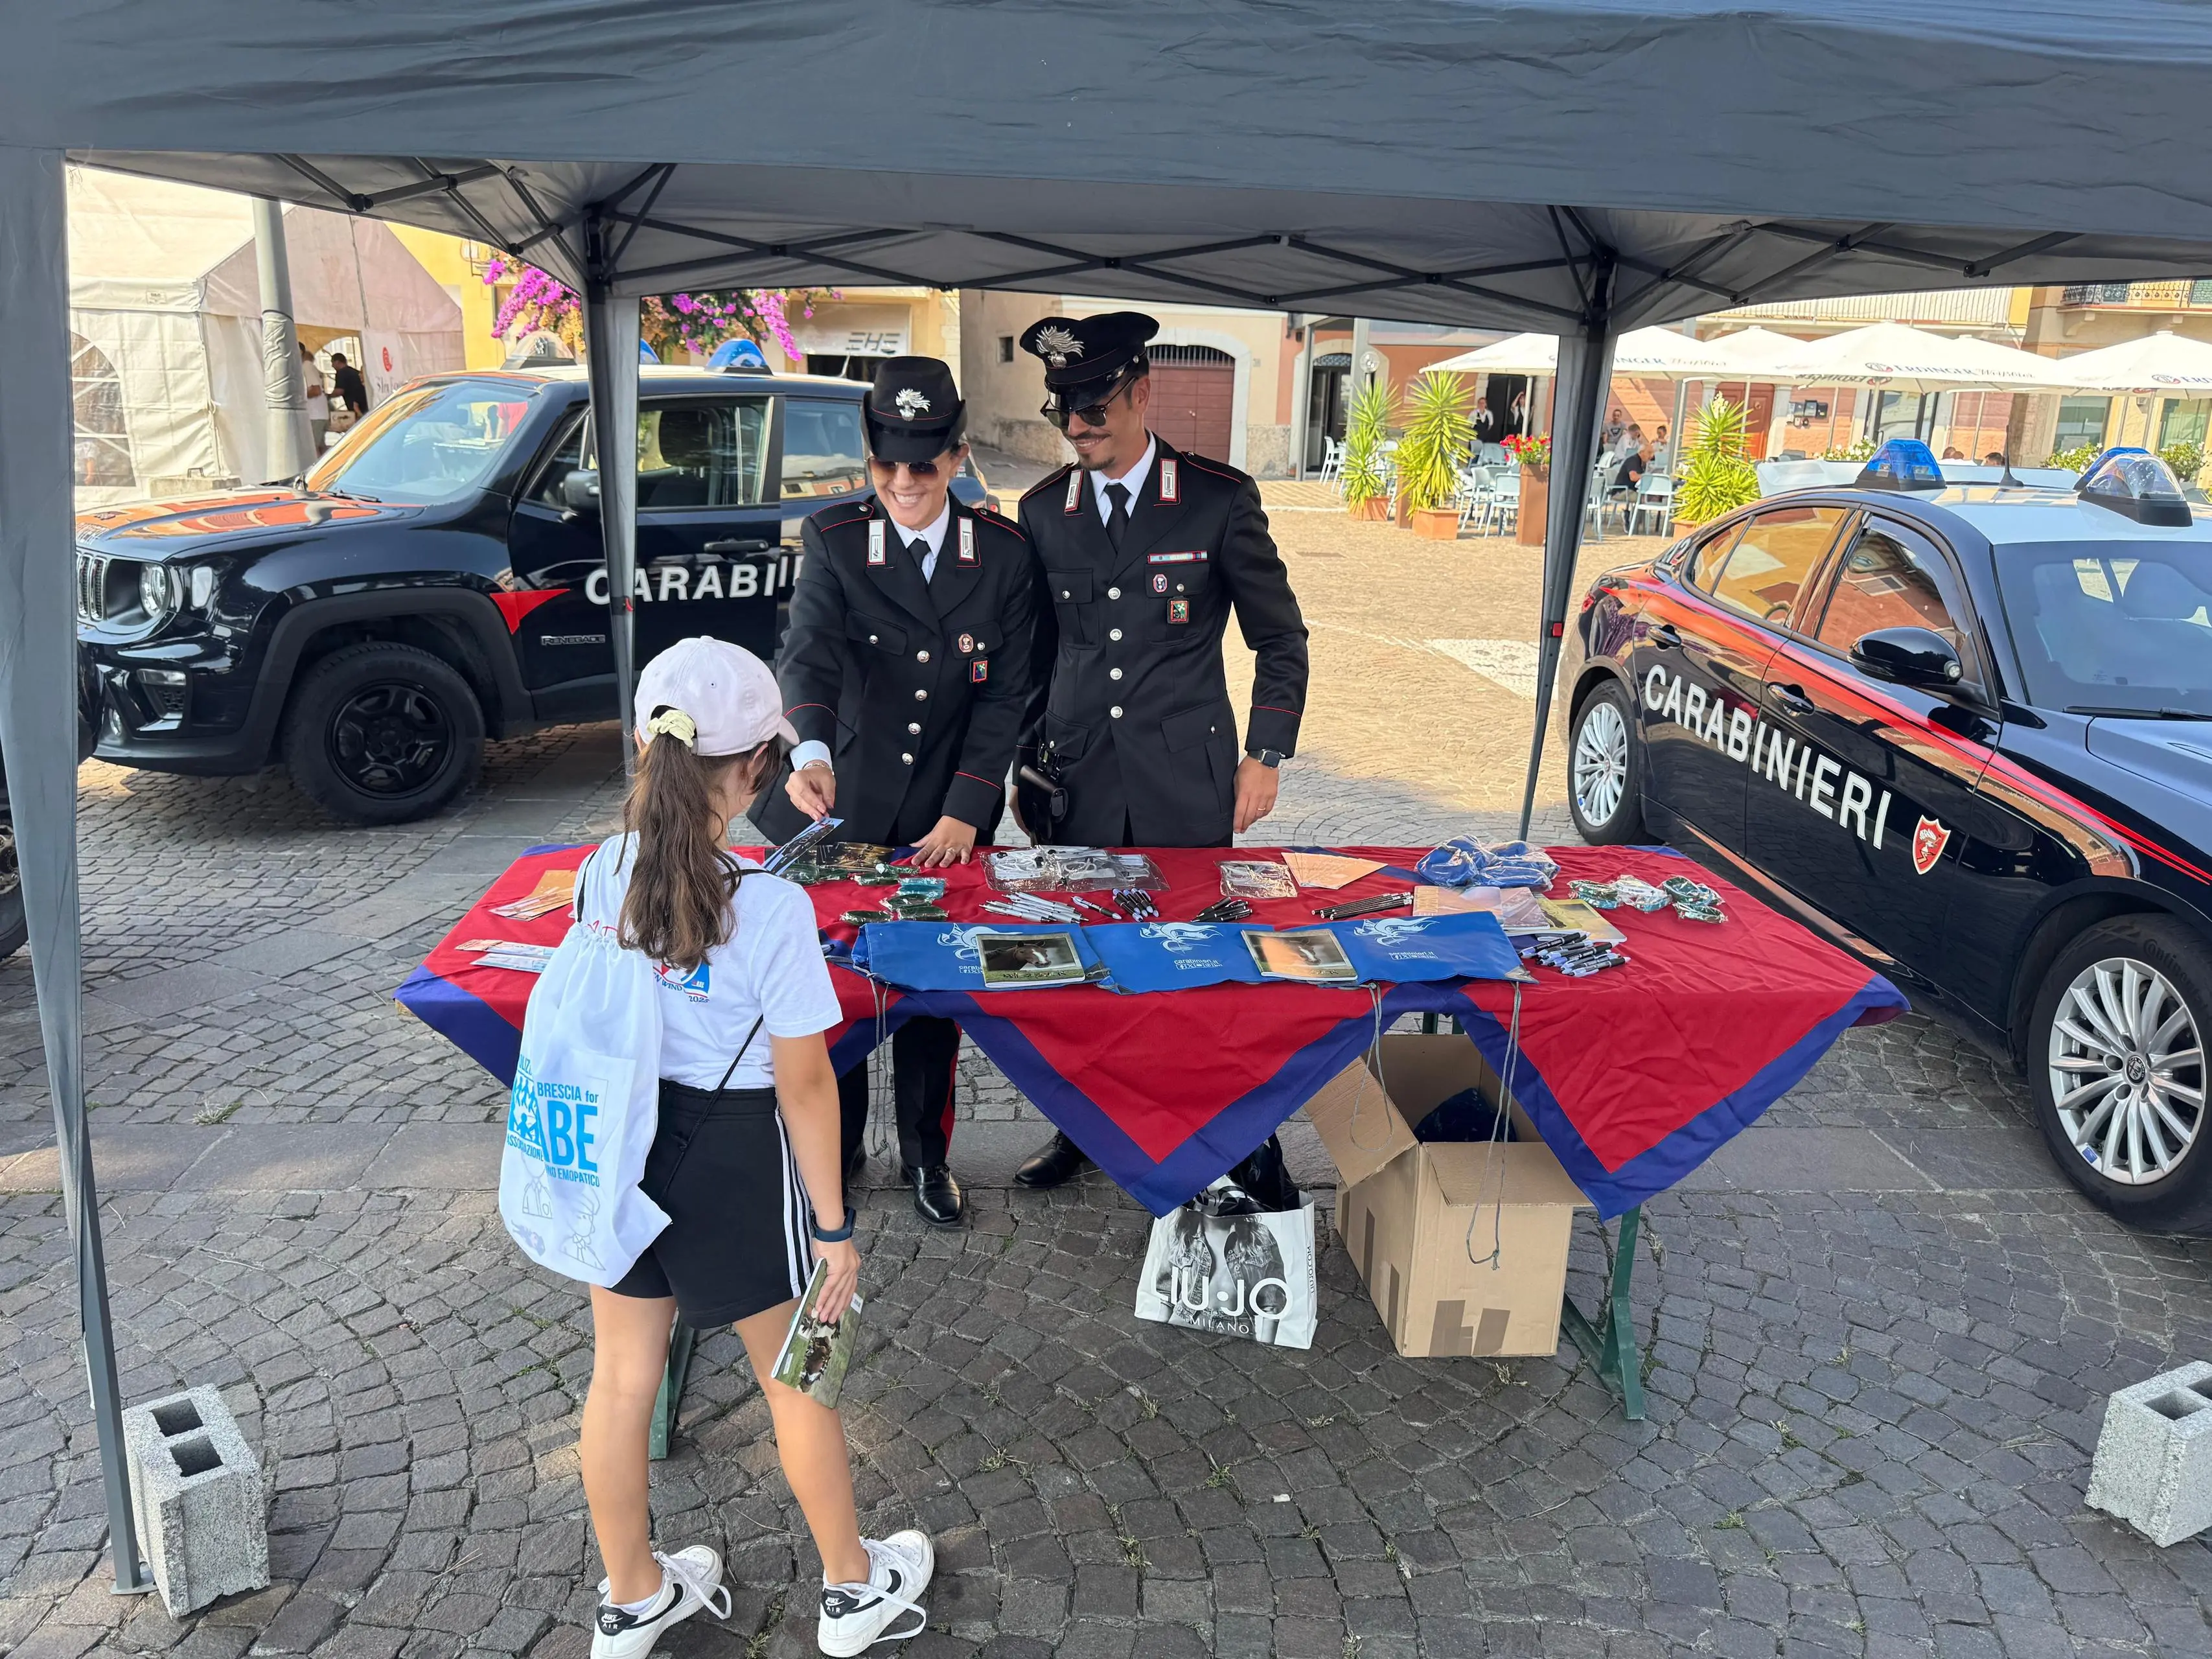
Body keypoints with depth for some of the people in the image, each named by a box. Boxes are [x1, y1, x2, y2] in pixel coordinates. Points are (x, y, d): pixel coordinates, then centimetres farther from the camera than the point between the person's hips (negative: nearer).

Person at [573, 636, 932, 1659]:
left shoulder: (600, 878, -9)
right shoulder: (772, 908, -25)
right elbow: (804, 1082, -18)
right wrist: (833, 1223, -8)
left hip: (619, 1144, 5)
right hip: (735, 1162, -5)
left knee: (621, 1376, 20)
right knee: (795, 1380, 16)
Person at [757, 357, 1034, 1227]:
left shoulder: (1004, 553, -3)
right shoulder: (832, 542, -7)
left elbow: (1005, 693, -4)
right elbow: (811, 653, -23)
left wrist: (966, 811, -12)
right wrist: (811, 753, -42)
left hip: (948, 818, 1)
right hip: (846, 805, -1)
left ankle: (927, 1153, 32)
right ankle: (838, 1147, 33)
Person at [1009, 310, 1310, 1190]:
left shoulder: (1220, 500, -3)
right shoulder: (1043, 511, 6)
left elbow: (1281, 639, 4)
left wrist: (1264, 756, 0)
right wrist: (1029, 760, 13)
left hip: (1187, 786, -3)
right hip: (1076, 786, 3)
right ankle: (1083, 1128, 27)